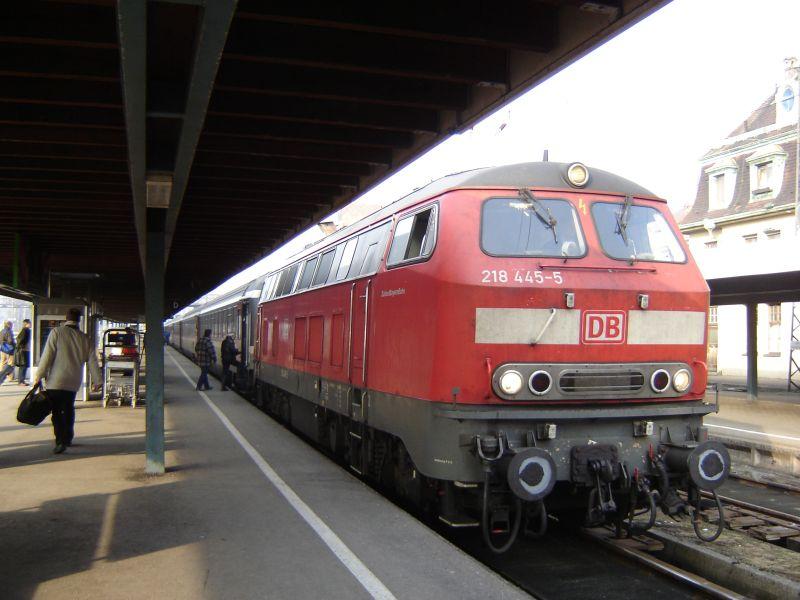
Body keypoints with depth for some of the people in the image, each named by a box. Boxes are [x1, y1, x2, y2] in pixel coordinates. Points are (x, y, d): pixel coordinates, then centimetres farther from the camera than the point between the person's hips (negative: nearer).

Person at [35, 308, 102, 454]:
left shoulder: (56, 333, -6)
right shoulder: (85, 338, 5)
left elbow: (47, 356, -9)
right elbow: (92, 361, 8)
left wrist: (39, 376, -3)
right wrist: (96, 380, 17)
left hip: (56, 381, -4)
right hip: (73, 382, 4)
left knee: (57, 412, -2)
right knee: (68, 410, 19)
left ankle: (61, 441, -11)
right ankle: (68, 438, 28)